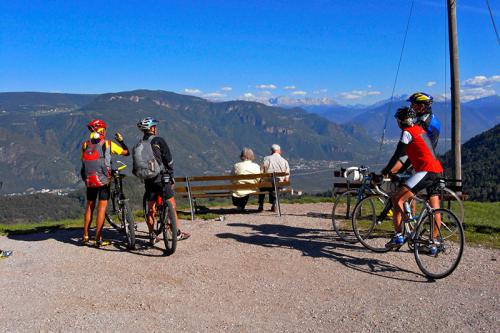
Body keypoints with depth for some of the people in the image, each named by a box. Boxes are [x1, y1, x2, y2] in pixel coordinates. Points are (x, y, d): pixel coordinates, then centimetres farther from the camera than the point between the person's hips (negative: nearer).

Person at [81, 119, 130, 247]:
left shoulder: (85, 145, 4)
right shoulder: (108, 144, -5)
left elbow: (83, 161, 11)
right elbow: (126, 152, 3)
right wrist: (121, 140, 19)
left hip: (89, 180, 4)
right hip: (104, 180, -4)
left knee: (89, 207, 15)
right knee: (102, 207, 0)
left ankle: (85, 237, 20)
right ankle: (98, 239, -1)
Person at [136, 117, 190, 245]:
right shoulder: (159, 141, -6)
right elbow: (169, 160, -8)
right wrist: (171, 175, 0)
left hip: (148, 179, 5)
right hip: (161, 177, -5)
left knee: (151, 208, 10)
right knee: (171, 205, 3)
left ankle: (152, 235, 13)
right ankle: (178, 232, 7)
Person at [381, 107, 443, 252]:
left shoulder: (407, 132, -5)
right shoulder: (419, 129, 22)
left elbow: (397, 155, -7)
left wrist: (384, 172, 2)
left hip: (425, 170, -10)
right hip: (437, 171, 10)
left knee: (396, 199, -12)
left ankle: (398, 236, -17)